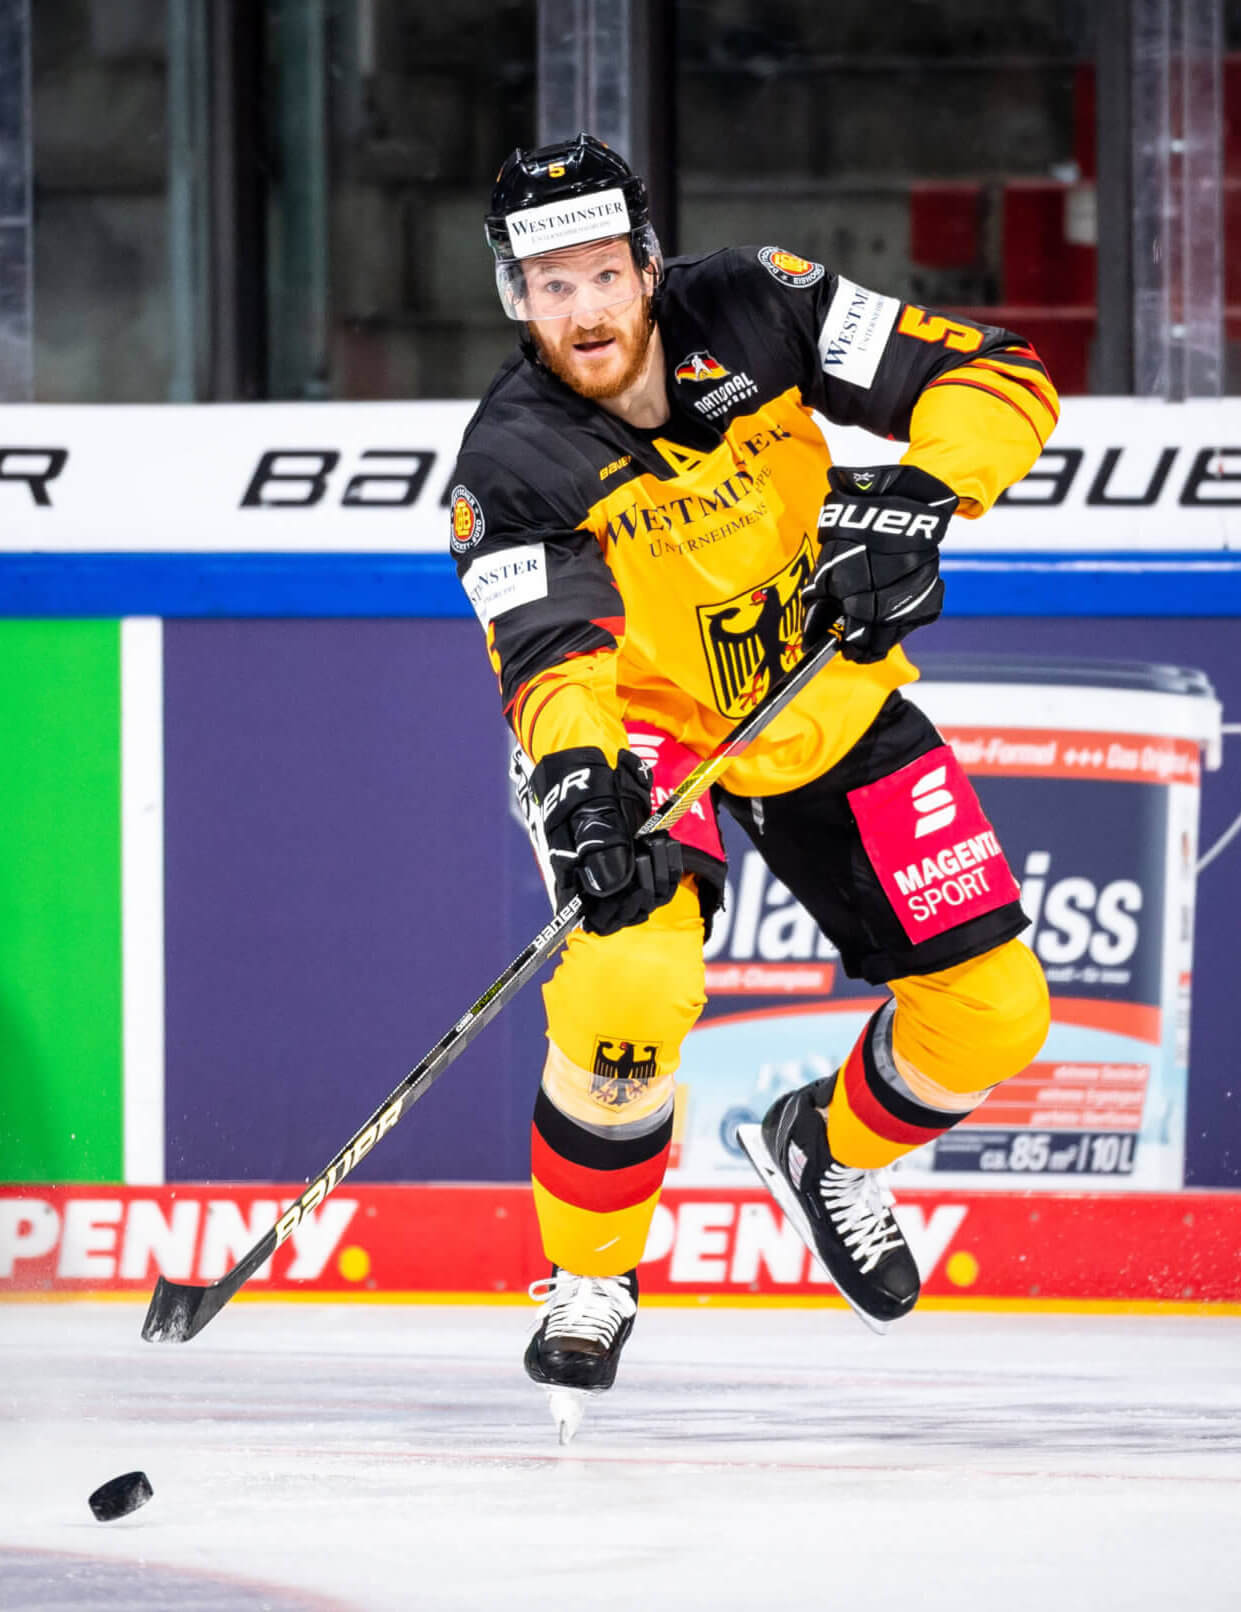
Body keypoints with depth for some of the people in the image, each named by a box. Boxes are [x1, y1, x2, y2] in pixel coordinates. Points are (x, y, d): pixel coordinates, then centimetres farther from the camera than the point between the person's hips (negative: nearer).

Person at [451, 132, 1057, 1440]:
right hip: (642, 723, -3)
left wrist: (915, 497, -32)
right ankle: (587, 1283, -9)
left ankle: (829, 1149, 32)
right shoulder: (512, 463, -22)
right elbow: (550, 651, -33)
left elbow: (1000, 382, -15)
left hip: (828, 705, 3)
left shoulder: (753, 311, -17)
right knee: (629, 979, -31)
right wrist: (574, 776, -53)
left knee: (991, 1015, -1)